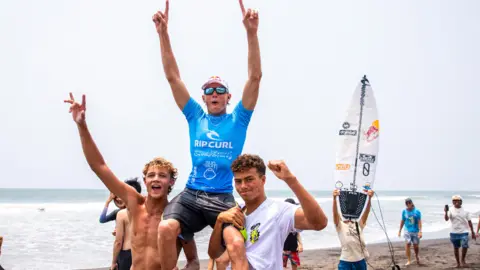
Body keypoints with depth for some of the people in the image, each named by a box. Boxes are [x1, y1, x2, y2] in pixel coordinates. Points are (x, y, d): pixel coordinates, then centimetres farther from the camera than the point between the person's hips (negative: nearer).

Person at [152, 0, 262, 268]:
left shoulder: (238, 120, 7)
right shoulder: (195, 117, 13)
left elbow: (255, 77, -4)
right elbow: (173, 77, 7)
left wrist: (251, 32, -15)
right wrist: (163, 33, -3)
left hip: (222, 198, -2)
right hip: (191, 195, 2)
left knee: (237, 243, -30)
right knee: (165, 229, -28)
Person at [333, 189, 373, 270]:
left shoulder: (359, 225, 9)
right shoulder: (340, 226, 2)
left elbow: (366, 212, -5)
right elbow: (335, 213, -14)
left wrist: (369, 198, -22)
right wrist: (334, 198, -32)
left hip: (360, 261, 4)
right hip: (346, 262, -3)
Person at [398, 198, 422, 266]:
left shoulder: (417, 211, -5)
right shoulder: (404, 211, 1)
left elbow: (419, 222, -6)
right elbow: (402, 221, 10)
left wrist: (420, 231, -14)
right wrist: (400, 230, 11)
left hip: (415, 231, -1)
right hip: (407, 231, 1)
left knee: (415, 245, 6)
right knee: (407, 244, -12)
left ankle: (416, 256, 36)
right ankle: (409, 260, -6)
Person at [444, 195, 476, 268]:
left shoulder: (465, 211, 1)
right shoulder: (451, 210, -4)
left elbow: (469, 222, 6)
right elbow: (446, 219, -18)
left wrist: (473, 232, 7)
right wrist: (446, 212, -37)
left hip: (464, 232, 0)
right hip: (454, 232, 0)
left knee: (465, 246, -17)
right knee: (456, 248, 10)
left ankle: (463, 260, 5)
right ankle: (458, 263, 24)